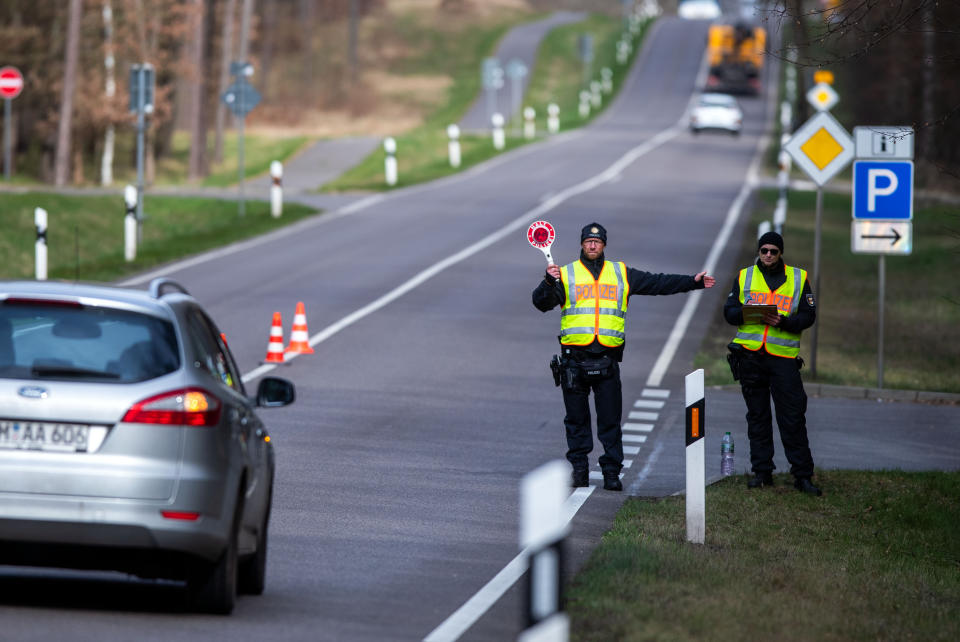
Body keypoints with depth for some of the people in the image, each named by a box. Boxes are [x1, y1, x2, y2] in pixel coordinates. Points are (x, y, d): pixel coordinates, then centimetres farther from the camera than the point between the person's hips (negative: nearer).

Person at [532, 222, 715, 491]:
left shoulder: (621, 274, 15)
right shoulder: (566, 275, 9)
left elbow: (658, 283, 19)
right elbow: (541, 302, 0)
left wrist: (693, 282, 15)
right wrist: (549, 282, -19)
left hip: (607, 358, 1)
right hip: (575, 356, -1)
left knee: (610, 419, -2)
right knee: (577, 418, 4)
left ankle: (612, 473, 2)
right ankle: (578, 470, 11)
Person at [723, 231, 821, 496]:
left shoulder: (798, 278, 7)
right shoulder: (744, 277, 12)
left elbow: (808, 316, 2)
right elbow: (729, 312, 8)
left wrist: (783, 321, -15)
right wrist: (747, 312, -13)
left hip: (783, 355, -2)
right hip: (750, 355, 2)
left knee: (792, 418, -5)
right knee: (757, 416, 7)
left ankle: (803, 475, -2)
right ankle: (761, 471, 14)